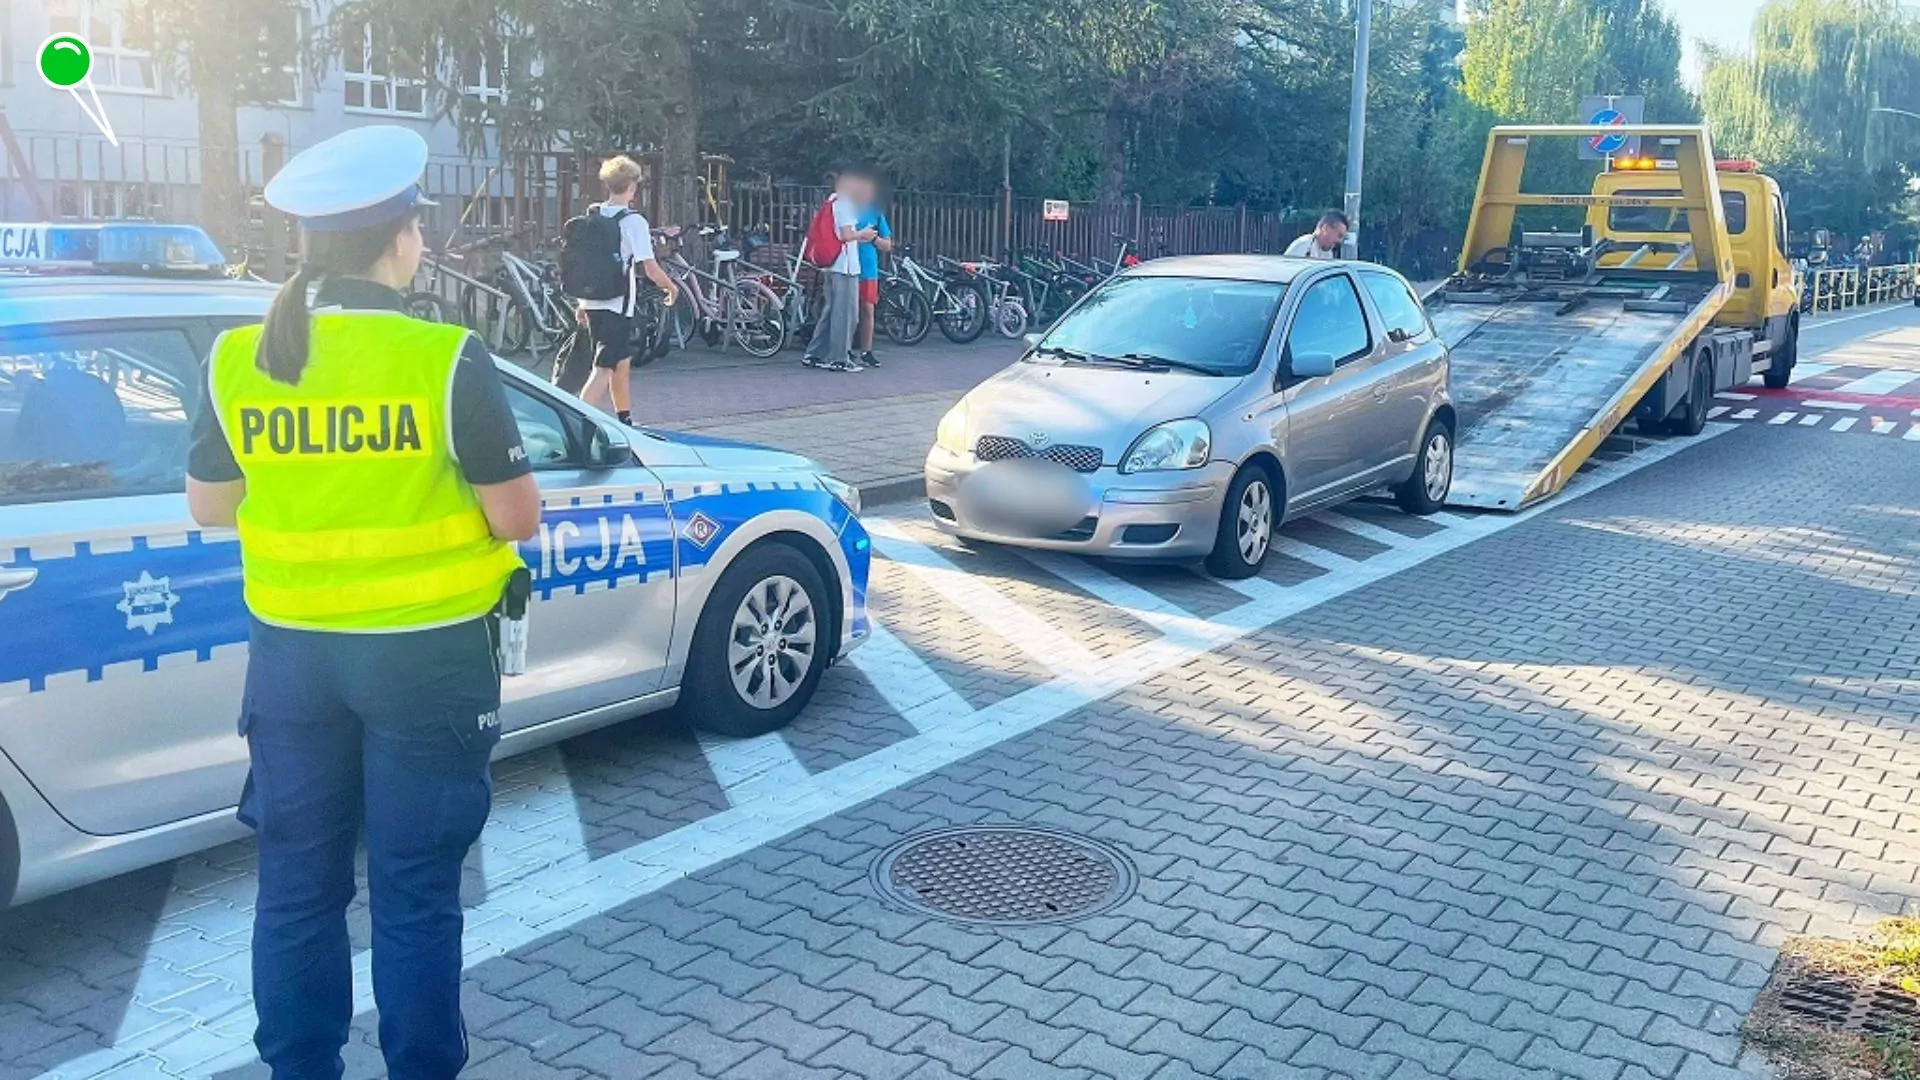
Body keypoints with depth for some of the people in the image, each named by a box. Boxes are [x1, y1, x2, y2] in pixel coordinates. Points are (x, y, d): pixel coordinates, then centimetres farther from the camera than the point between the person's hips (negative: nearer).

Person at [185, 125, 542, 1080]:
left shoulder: (237, 359, -3)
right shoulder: (446, 360, -16)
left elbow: (207, 506, 8)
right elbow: (518, 518, -11)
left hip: (292, 652, 4)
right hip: (425, 654, -4)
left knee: (296, 886, 16)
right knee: (414, 894, 9)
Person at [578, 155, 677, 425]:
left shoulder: (590, 216, 8)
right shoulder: (633, 221, -12)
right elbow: (650, 269, -14)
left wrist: (583, 302, 22)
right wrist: (672, 288, 4)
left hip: (592, 302, 7)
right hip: (617, 304, -7)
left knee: (622, 362, 21)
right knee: (603, 368, -9)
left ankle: (625, 422, 32)